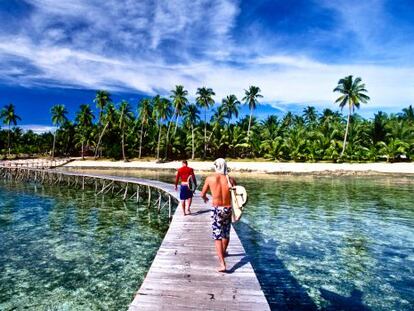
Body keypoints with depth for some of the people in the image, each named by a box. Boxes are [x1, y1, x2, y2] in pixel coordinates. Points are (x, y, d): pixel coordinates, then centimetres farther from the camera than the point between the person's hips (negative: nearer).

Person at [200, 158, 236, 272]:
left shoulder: (210, 178, -6)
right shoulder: (230, 179, -5)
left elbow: (202, 194, 5)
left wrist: (205, 199, 28)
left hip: (216, 210, -2)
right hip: (228, 209, 3)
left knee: (217, 236, 5)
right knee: (226, 233, 23)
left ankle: (222, 264, -1)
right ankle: (223, 252, 47)